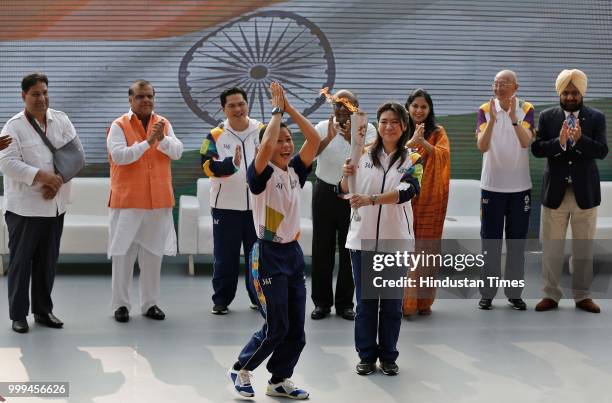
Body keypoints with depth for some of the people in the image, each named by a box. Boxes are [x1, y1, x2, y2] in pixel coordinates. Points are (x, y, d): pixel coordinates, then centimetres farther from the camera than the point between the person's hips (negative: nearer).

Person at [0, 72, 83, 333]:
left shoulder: (61, 120, 7)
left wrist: (56, 182, -10)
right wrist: (42, 176, -23)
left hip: (55, 204, 4)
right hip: (24, 206, -4)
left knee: (48, 261, 12)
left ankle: (43, 311, 23)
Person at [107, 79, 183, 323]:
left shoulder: (164, 124, 9)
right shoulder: (119, 126, -3)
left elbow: (177, 152, -2)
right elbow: (119, 156, -16)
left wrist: (162, 139, -20)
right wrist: (148, 142, -21)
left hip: (159, 201, 4)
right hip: (127, 200, -3)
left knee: (153, 254, 10)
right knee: (123, 253, 1)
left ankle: (150, 303, 19)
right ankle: (120, 304, 11)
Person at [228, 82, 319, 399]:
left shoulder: (295, 171, 7)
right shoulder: (261, 174, -10)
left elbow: (314, 140, -3)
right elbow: (265, 146, -29)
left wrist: (289, 108, -5)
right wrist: (276, 110, -15)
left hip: (293, 253, 6)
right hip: (269, 255, -6)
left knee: (296, 328, 8)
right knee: (276, 327, -4)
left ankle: (280, 381, 23)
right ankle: (241, 370, 18)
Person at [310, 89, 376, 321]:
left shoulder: (367, 129, 0)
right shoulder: (323, 127, 2)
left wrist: (351, 138, -28)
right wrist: (328, 138, -27)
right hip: (325, 193, 1)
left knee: (349, 250, 5)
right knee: (322, 249, 5)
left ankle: (345, 303, 16)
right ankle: (322, 302, 16)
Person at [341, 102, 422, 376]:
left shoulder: (412, 160, -1)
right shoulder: (364, 155, 3)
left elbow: (406, 192, -18)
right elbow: (346, 190, 0)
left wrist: (370, 199, -31)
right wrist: (347, 176, -22)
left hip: (395, 239, -1)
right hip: (362, 237, 1)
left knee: (392, 301, 7)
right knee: (365, 300, 7)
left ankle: (388, 357, 19)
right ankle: (367, 356, 19)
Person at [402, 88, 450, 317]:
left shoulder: (437, 132, 6)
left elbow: (444, 154, -12)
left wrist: (424, 143, -27)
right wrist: (410, 143, -23)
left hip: (431, 200, 0)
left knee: (427, 250, 2)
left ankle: (424, 301, 12)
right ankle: (404, 301, 0)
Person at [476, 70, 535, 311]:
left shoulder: (526, 110, -2)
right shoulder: (485, 110, -3)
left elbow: (526, 142, -18)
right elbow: (482, 146, -14)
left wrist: (513, 118, -32)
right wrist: (492, 120, -28)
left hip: (520, 186, 1)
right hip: (492, 185, -1)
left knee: (517, 242, 7)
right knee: (490, 241, 3)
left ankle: (514, 293, 16)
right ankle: (487, 293, 10)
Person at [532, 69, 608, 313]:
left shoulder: (596, 118, 2)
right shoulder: (547, 117, 3)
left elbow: (602, 151, -10)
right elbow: (536, 149, -7)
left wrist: (580, 139, -26)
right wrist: (559, 142, -23)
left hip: (585, 192, 0)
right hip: (555, 191, 0)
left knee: (584, 248, 7)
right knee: (551, 247, 5)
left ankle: (582, 295, 17)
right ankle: (551, 295, 13)